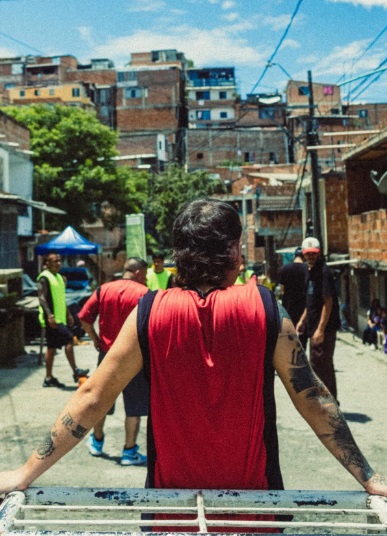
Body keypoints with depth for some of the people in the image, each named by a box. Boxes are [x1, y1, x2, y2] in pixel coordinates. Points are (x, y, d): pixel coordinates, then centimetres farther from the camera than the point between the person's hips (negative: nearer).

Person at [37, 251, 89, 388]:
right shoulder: (44, 278, -10)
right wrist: (49, 315, -29)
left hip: (60, 318, 9)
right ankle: (75, 371, -10)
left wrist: (68, 314, 25)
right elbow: (42, 298, -19)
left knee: (52, 347, 11)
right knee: (68, 339, -15)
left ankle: (49, 378, 16)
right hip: (52, 319, -9)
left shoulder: (59, 277, 19)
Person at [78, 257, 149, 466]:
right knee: (134, 405, 8)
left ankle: (97, 442, 37)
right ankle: (129, 452, 13)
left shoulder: (103, 290, 2)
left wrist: (95, 339, 8)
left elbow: (84, 318, -2)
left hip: (107, 354, 4)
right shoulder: (144, 293, -10)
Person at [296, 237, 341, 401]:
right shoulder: (311, 271, 13)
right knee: (325, 365, 18)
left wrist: (321, 329, -23)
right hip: (315, 326, 10)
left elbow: (328, 302, -20)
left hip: (324, 327, -10)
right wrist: (302, 320, 18)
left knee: (319, 365, -5)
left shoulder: (323, 272, -15)